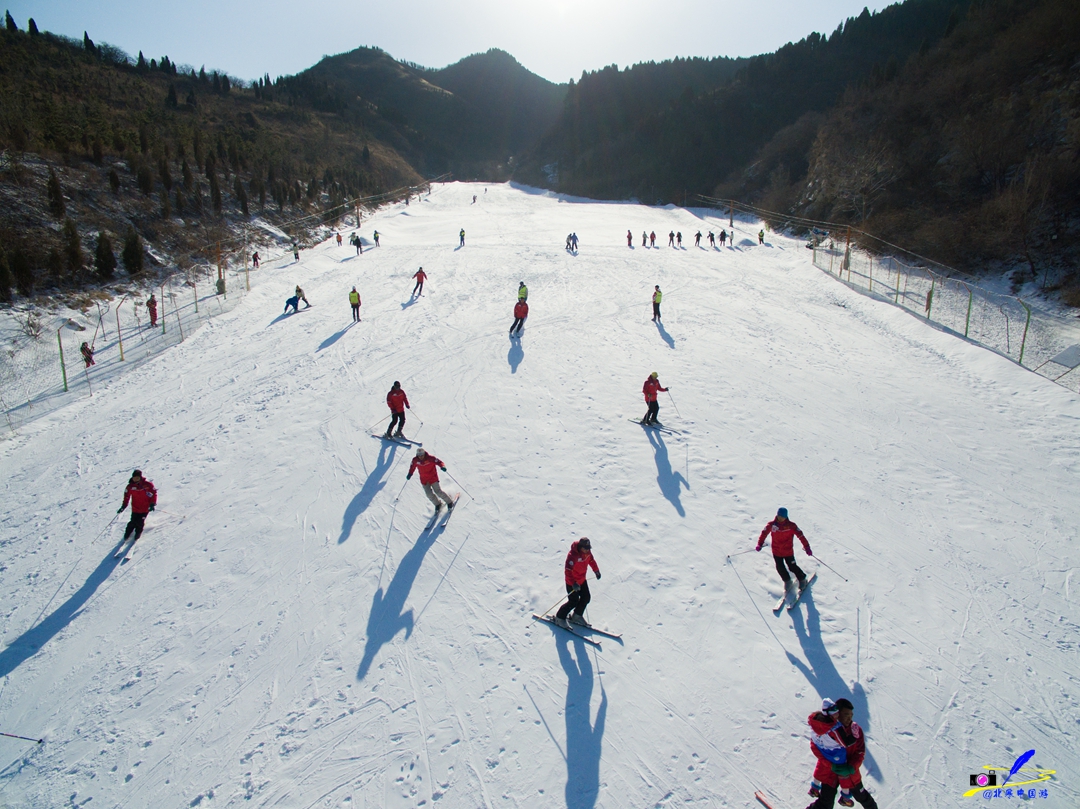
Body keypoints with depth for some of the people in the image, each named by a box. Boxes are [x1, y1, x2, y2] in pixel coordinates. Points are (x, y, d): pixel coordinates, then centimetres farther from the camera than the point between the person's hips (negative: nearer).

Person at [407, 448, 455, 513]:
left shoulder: (430, 458, -20)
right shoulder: (415, 460, -8)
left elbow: (439, 462, -18)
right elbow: (412, 467, 11)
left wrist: (442, 466, -38)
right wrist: (410, 474, 0)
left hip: (433, 478, -4)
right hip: (424, 480, 4)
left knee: (438, 491, -8)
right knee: (429, 494, -2)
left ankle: (449, 502, 13)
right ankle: (437, 504, 22)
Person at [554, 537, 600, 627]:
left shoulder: (587, 552, -7)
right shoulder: (573, 555, -32)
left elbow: (591, 560, 15)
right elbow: (568, 570, -36)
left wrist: (596, 571, 22)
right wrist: (573, 583, -43)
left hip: (582, 580, 8)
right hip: (572, 582, -8)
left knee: (586, 598, 10)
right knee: (574, 602, -3)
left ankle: (577, 616, 30)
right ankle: (560, 617, 15)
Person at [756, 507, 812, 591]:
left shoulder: (791, 525, -14)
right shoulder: (772, 524, -11)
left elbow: (800, 535, -13)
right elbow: (764, 533, -3)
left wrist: (806, 547, -16)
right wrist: (760, 544, -8)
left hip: (788, 551, -2)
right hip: (776, 551, 2)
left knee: (792, 567, 5)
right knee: (780, 568, 5)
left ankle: (802, 579, 31)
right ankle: (787, 581, 31)